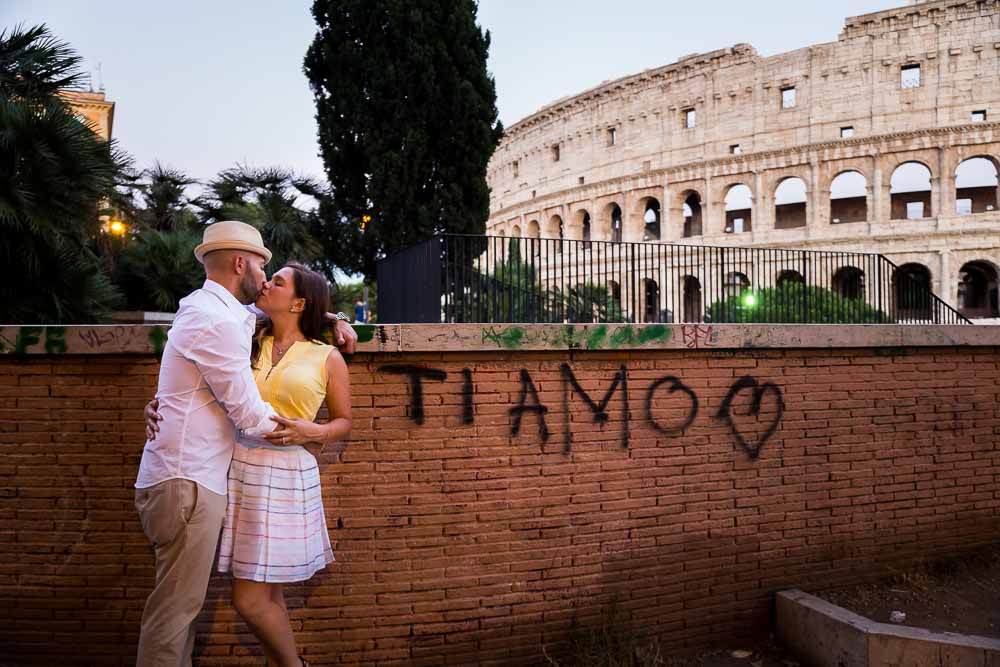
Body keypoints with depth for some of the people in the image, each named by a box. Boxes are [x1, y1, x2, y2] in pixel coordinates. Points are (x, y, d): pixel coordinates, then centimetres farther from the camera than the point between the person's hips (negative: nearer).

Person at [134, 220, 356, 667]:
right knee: (177, 606, -2)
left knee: (182, 601, 16)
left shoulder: (211, 310, 15)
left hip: (184, 478, 10)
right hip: (186, 482, -10)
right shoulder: (217, 322, -17)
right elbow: (251, 417, -16)